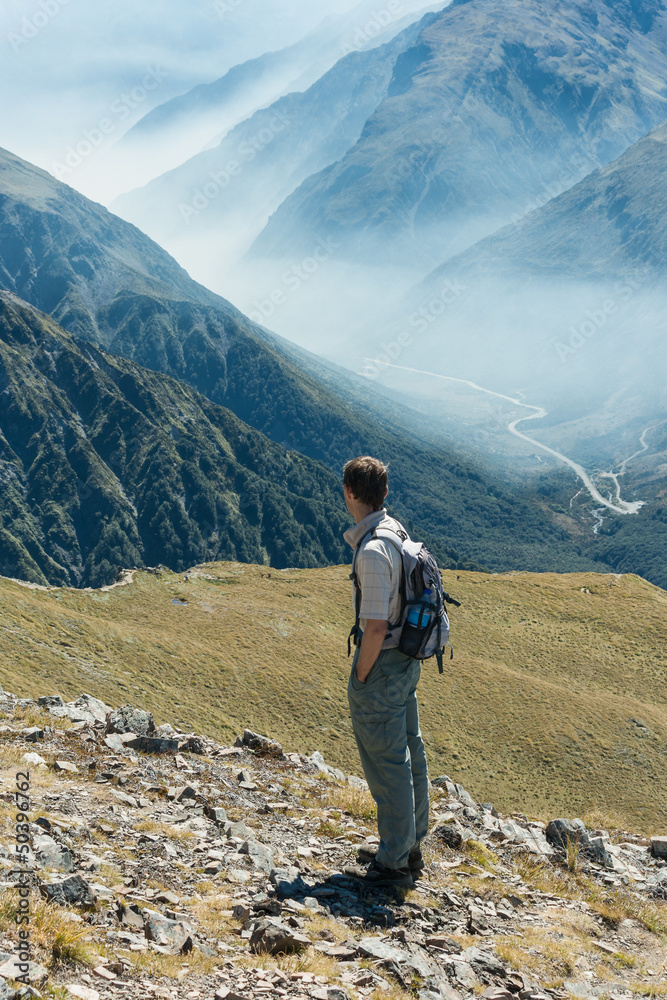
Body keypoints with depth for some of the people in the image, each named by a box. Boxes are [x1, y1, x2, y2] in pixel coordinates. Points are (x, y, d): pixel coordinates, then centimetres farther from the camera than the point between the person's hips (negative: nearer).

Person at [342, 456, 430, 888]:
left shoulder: (372, 551, -25)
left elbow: (375, 627, -26)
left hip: (382, 664, -10)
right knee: (409, 753, 18)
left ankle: (394, 863, 11)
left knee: (388, 765, 1)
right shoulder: (397, 531, 5)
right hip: (407, 659, 10)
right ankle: (412, 847, 31)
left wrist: (360, 676, -14)